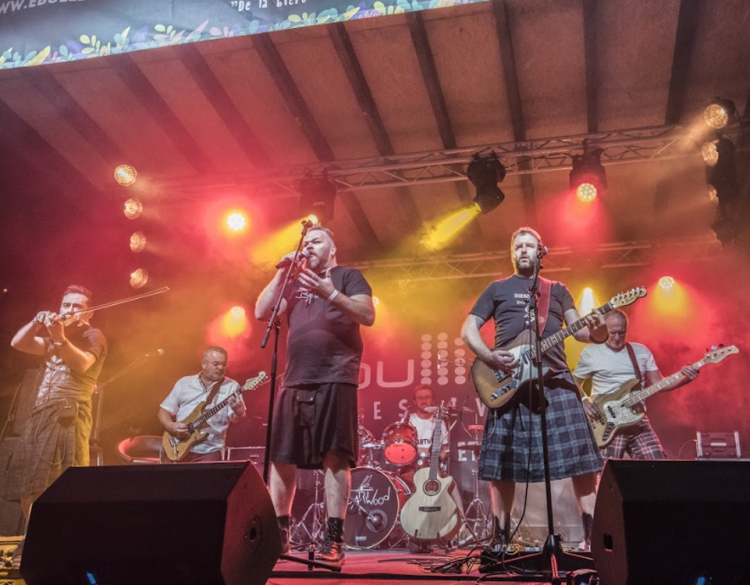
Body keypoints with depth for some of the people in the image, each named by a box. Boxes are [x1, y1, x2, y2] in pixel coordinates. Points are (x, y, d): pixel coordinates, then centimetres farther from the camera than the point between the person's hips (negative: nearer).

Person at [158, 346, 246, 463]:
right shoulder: (184, 383, 9)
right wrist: (170, 426, -8)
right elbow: (164, 410, 12)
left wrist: (237, 409, -29)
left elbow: (235, 418, -6)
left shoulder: (231, 386, 3)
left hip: (209, 450, -1)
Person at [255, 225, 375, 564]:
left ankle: (334, 540, -3)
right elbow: (261, 313, 11)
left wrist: (330, 294, -20)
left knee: (334, 458, -8)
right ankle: (277, 535, 16)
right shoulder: (296, 282, 23)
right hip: (295, 381, 5)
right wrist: (281, 274, 5)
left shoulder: (348, 276, 8)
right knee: (280, 458, 5)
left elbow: (368, 315, -8)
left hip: (335, 380, -5)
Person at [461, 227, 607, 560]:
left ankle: (595, 533, 3)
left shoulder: (558, 290, 20)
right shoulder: (497, 289, 15)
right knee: (502, 463, 0)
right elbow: (468, 330, 10)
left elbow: (578, 329, 9)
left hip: (556, 380, 1)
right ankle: (500, 538, 12)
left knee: (580, 456, -6)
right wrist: (490, 356, -10)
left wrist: (596, 333, -16)